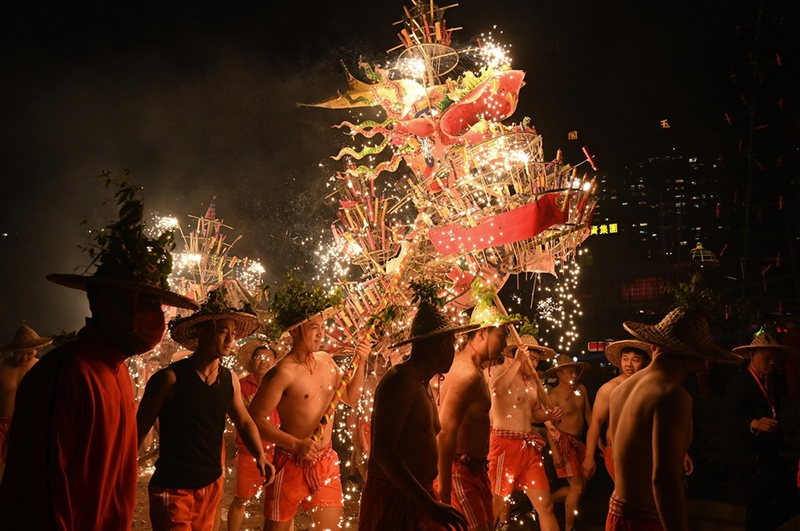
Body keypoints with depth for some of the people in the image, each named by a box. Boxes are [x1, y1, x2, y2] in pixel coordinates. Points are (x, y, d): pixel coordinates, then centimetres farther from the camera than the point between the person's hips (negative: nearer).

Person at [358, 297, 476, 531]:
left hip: (417, 497, 9)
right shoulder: (400, 381, -17)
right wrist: (430, 505, -29)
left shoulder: (423, 384, 12)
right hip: (393, 500, -9)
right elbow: (382, 452, -26)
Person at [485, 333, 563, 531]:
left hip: (529, 448, 7)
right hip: (505, 446, -7)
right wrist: (516, 362, -24)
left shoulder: (532, 381, 15)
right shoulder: (499, 370, -6)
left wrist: (549, 415, 5)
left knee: (545, 506, 6)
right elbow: (496, 389, -30)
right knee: (496, 506, -1)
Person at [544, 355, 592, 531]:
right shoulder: (554, 395, -13)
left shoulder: (581, 389, 4)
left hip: (578, 442, 7)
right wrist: (555, 453, -20)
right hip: (563, 442, -7)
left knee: (579, 485, 13)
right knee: (577, 486, -5)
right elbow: (549, 426, -13)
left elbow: (589, 415, 10)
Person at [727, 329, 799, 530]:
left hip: (776, 452, 7)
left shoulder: (775, 380, 9)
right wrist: (755, 424, -38)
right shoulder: (739, 383, -14)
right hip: (755, 455, -7)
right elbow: (733, 418, -20)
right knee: (759, 507, 0)